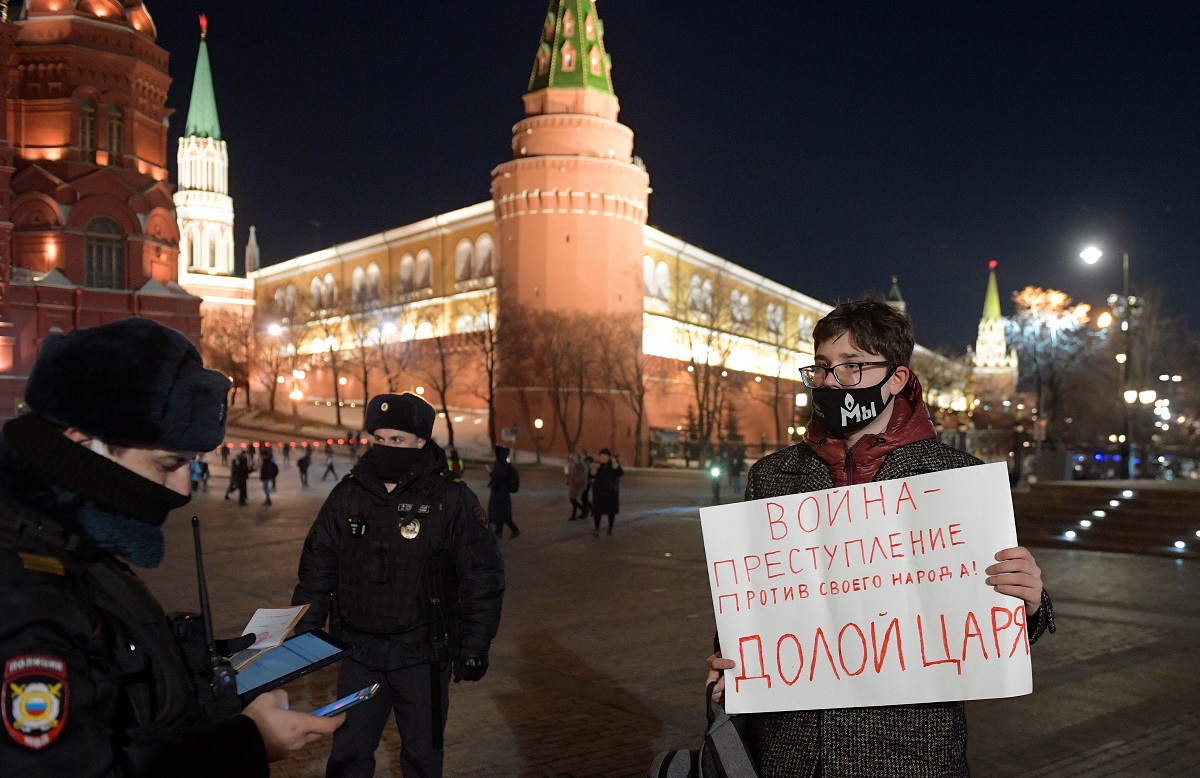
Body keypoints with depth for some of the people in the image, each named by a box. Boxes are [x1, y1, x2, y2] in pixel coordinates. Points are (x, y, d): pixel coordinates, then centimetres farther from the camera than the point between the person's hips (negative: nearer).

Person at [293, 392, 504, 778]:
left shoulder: (451, 499, -10)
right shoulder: (348, 494, 1)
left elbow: (483, 576, -7)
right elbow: (317, 568, 9)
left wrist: (475, 645, -8)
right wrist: (302, 632, 6)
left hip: (422, 655, -3)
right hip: (358, 649, 3)